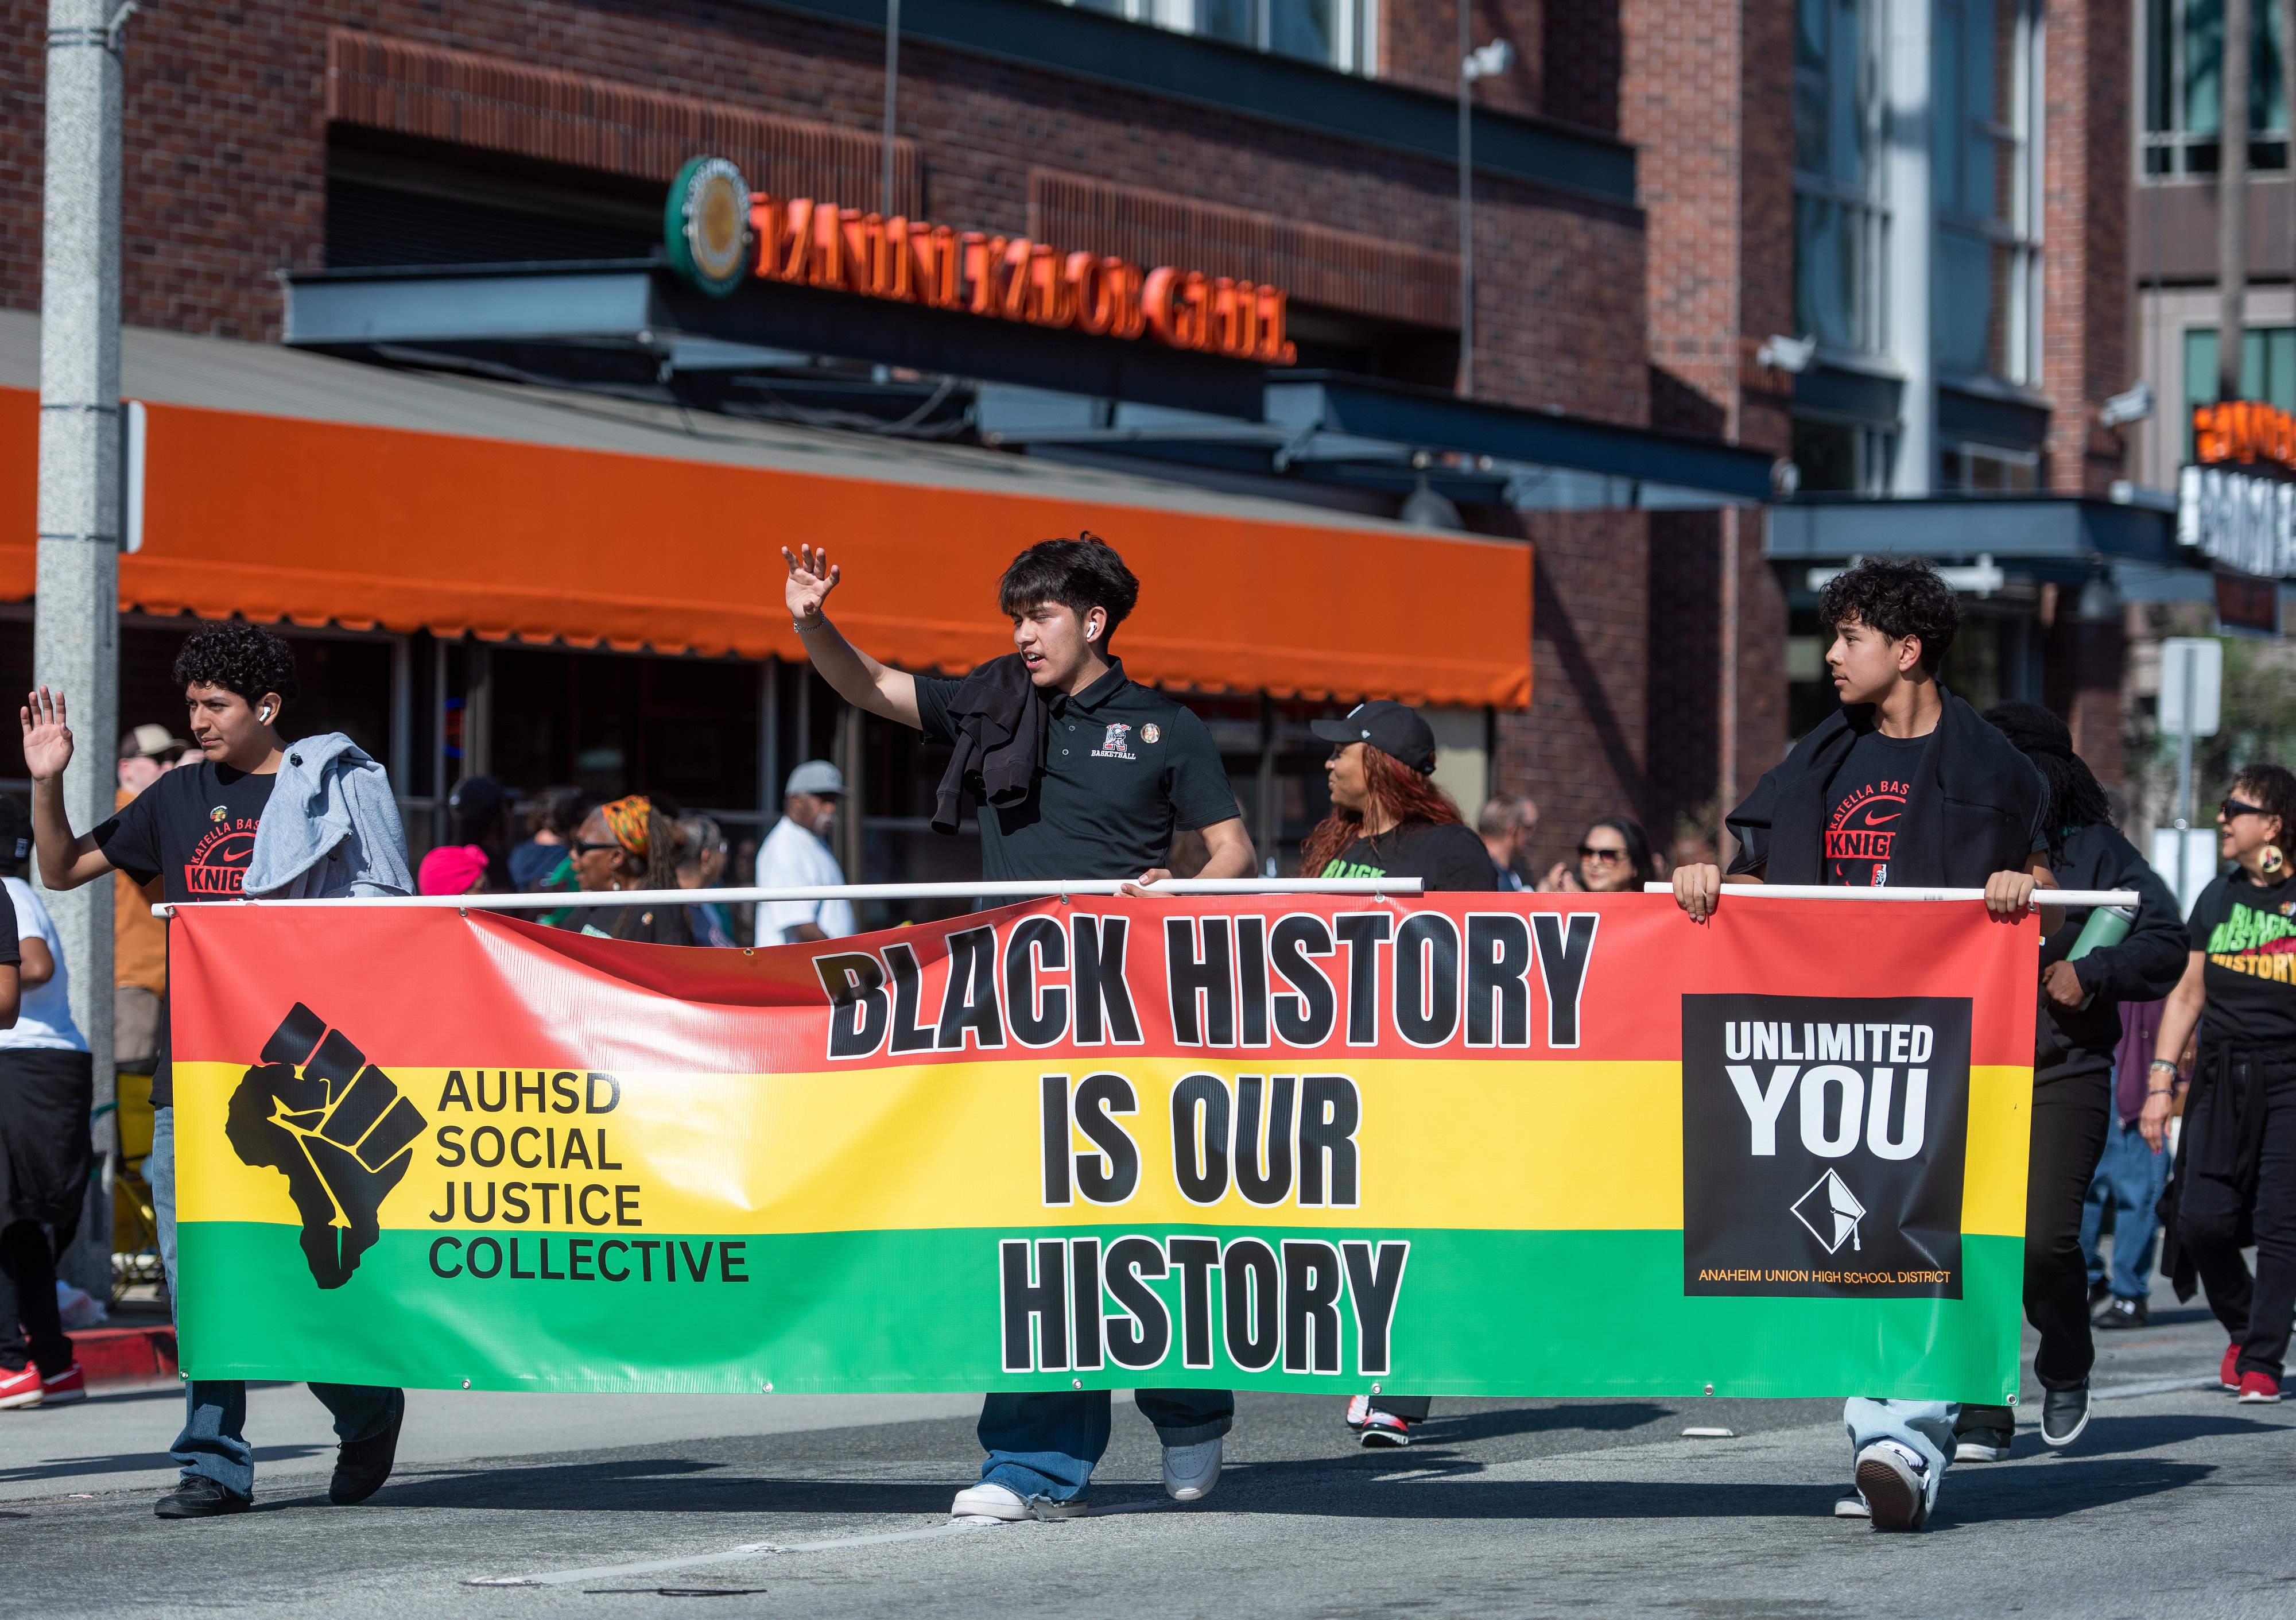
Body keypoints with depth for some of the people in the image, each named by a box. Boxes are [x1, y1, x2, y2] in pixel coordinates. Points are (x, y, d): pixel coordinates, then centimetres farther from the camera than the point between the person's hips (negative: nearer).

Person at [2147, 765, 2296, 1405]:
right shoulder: (2217, 898, 12)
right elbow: (2187, 995, 17)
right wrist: (2161, 1082, 10)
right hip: (2221, 1079, 4)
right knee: (2202, 1219, -4)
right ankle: (2243, 1326, 21)